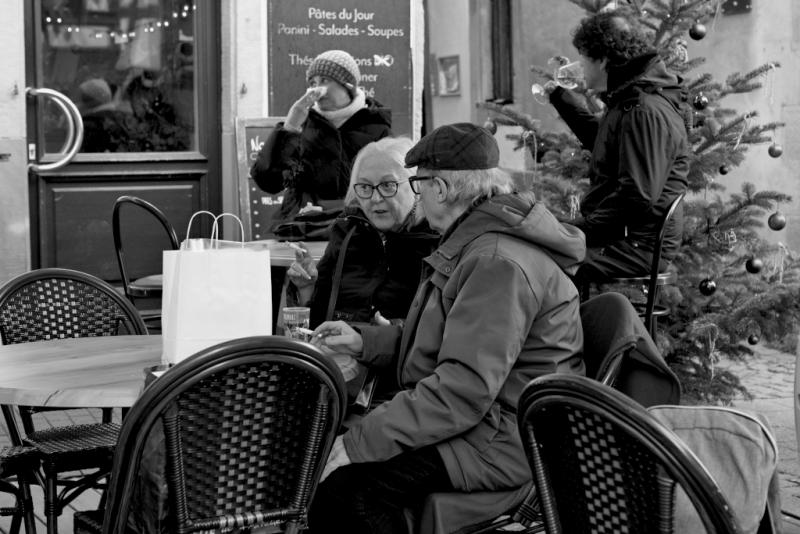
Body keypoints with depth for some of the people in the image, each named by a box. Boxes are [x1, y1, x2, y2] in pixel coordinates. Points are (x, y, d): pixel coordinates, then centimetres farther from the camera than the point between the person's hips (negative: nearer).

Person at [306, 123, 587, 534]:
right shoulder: (476, 242, 15)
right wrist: (363, 342, 14)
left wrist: (360, 442, -26)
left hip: (508, 439, -11)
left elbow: (465, 388, -29)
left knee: (347, 481, -24)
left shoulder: (499, 263, -22)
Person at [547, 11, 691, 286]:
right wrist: (562, 97, 31)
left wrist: (581, 229, -18)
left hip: (638, 245, -11)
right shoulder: (627, 101, 14)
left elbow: (638, 196, -26)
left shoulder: (645, 111, -20)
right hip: (616, 232, 11)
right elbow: (601, 140, 37)